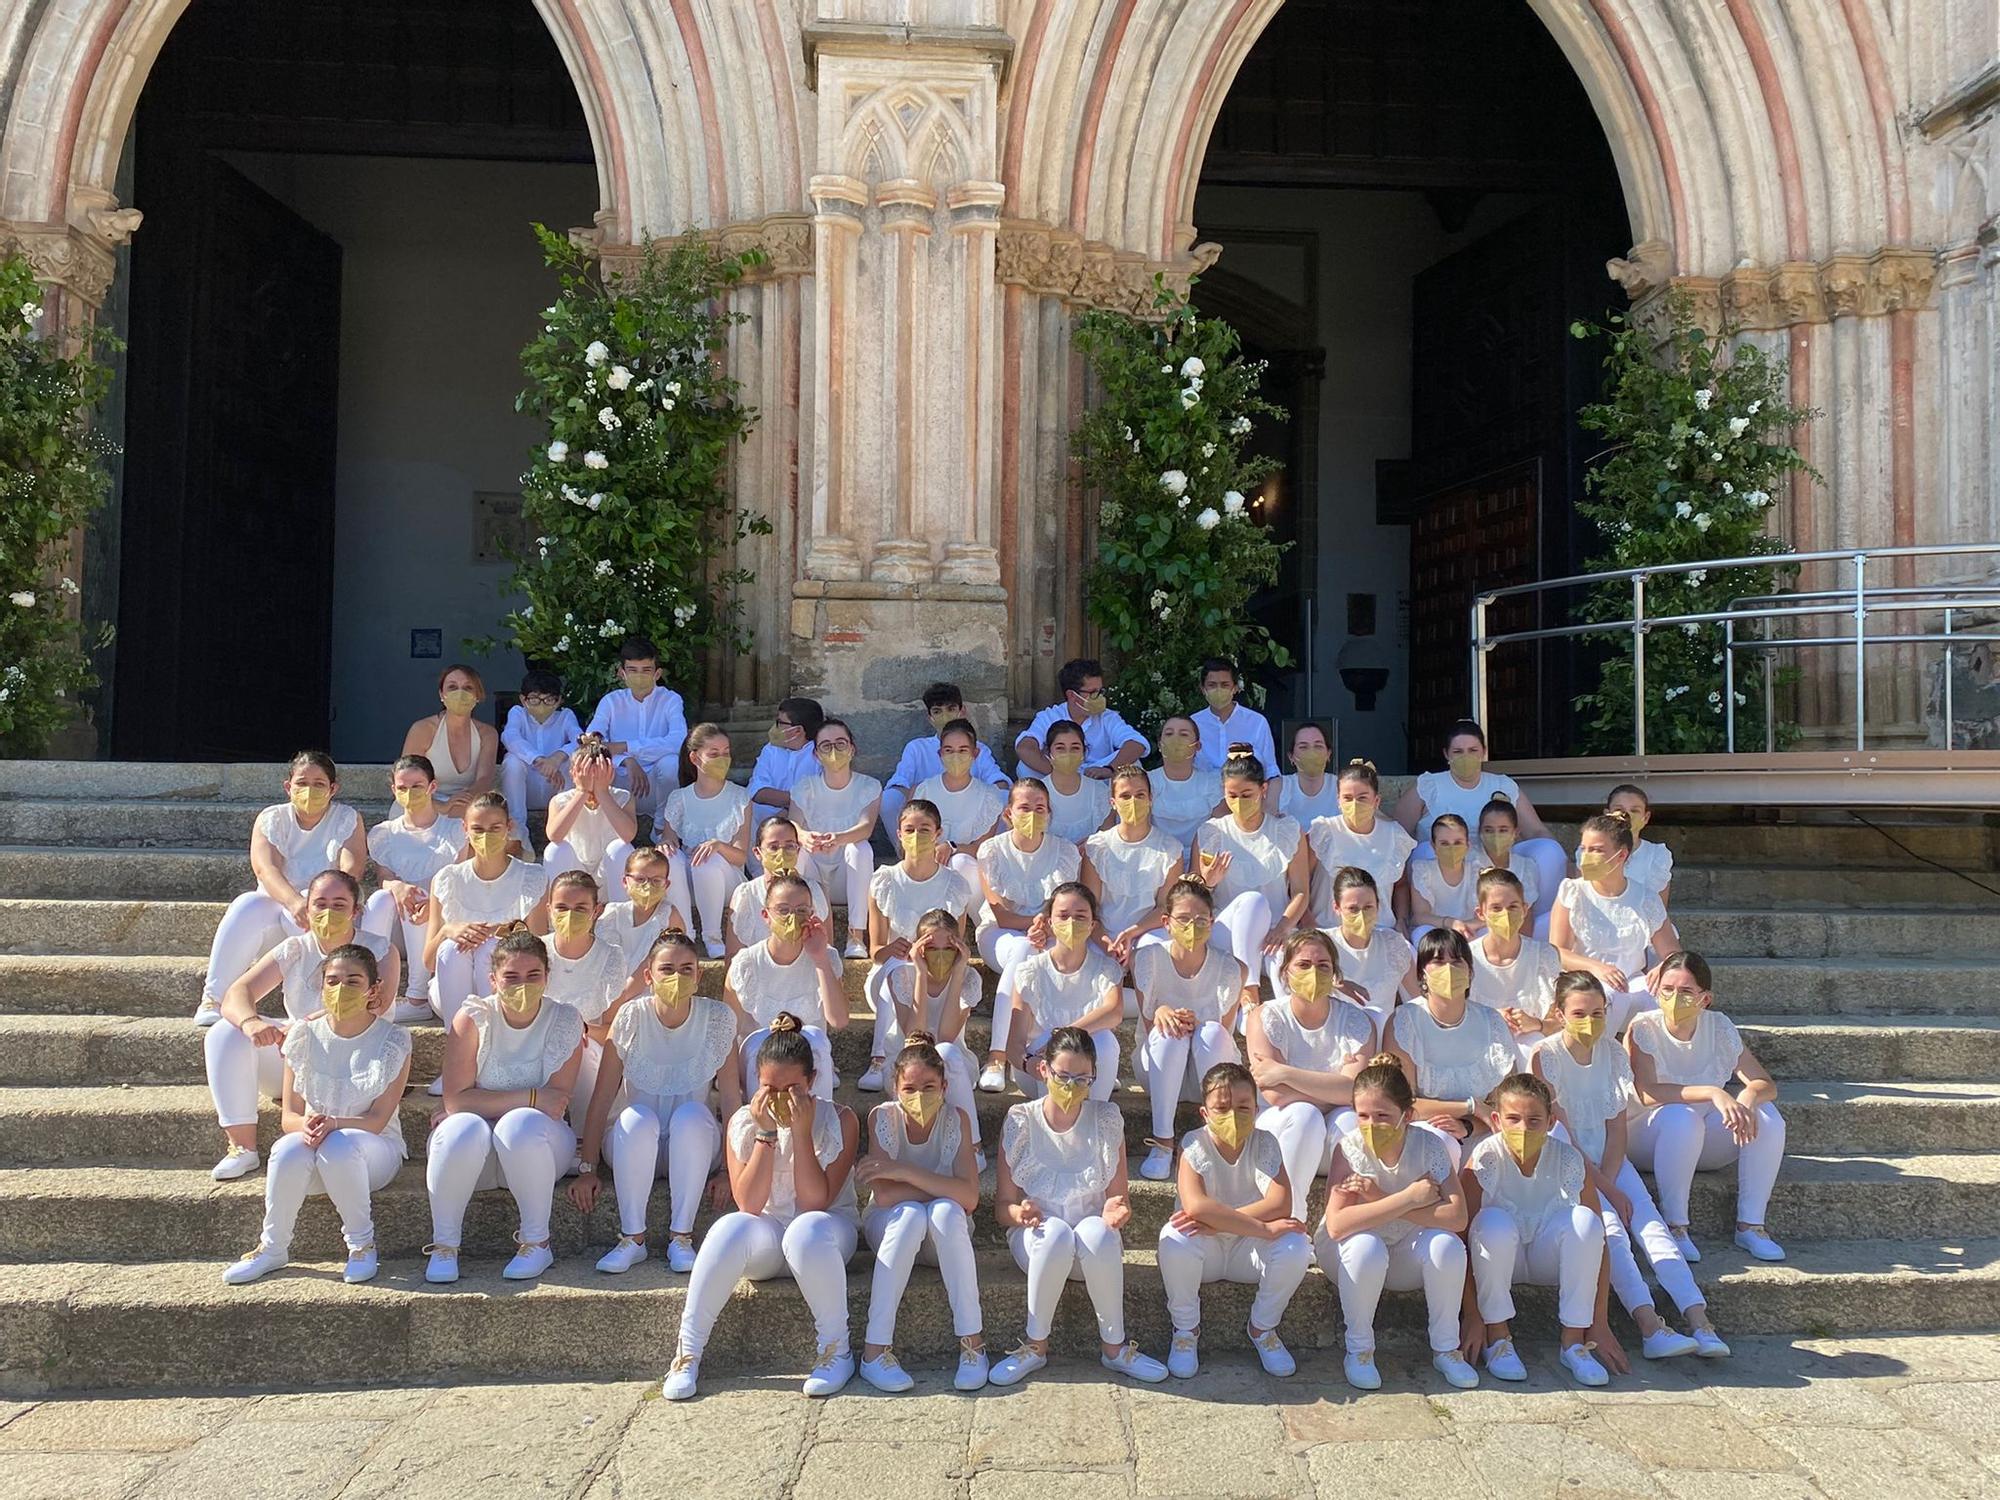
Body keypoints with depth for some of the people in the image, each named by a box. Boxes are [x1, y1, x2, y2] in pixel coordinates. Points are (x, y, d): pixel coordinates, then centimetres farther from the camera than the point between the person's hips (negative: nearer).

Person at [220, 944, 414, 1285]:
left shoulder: (393, 1041, -7)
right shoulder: (304, 1035, 1)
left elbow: (378, 1119, -12)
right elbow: (289, 1117, -1)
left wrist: (333, 1123, -32)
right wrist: (306, 1125, -26)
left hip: (375, 1148, -2)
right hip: (311, 1140, 3)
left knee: (339, 1146, -37)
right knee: (289, 1150, -33)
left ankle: (362, 1244, -16)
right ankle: (272, 1248, -13)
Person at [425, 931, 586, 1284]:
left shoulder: (565, 1022, -6)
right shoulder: (473, 1017, -7)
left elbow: (557, 1102, -13)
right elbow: (456, 1099, -15)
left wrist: (481, 1105, -16)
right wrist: (531, 1098, -20)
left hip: (535, 1149, 0)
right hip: (474, 1151, 0)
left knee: (522, 1125, -34)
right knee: (463, 1129, -33)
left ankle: (536, 1242, -17)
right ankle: (444, 1245, -15)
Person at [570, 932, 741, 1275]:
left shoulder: (717, 1018, -11)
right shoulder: (631, 1018, -12)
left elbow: (731, 1097, -10)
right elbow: (602, 1097, -10)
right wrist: (587, 1168, -13)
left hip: (692, 1145, 0)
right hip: (636, 1144, 0)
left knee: (692, 1115, -32)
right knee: (638, 1117, -33)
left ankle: (681, 1237, -23)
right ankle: (632, 1239, -21)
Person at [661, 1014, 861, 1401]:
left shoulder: (839, 1120, -8)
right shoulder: (742, 1123, -3)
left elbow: (815, 1202, -17)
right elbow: (749, 1204, -13)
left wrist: (801, 1131, -23)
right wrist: (766, 1134, -21)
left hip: (828, 1229, -2)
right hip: (765, 1241, 2)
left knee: (806, 1231, -37)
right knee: (730, 1228, -32)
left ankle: (836, 1350, -20)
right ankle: (687, 1352, -21)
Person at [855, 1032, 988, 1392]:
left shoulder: (956, 1119, -13)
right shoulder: (882, 1117, -15)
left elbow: (969, 1198, -24)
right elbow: (884, 1195, -24)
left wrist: (905, 1172, -30)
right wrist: (946, 1187, -22)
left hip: (944, 1236, 1)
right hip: (891, 1228, 0)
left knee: (946, 1211, -34)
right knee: (910, 1213, -35)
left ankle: (972, 1341, -29)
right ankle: (874, 1350, -32)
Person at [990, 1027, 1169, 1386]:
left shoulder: (1106, 1120, -2)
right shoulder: (1021, 1122, -5)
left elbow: (1117, 1196, -1)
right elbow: (1003, 1206, -4)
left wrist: (1115, 1210, -25)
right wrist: (1021, 1213, -28)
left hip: (1095, 1248, 1)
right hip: (1036, 1240, -1)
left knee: (1096, 1230, -35)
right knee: (1056, 1233, -36)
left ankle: (1114, 1347, -18)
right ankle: (1035, 1346, -18)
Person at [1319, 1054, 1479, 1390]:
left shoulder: (1428, 1146, -19)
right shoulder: (1350, 1148, -24)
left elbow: (1457, 1217, -30)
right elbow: (1336, 1225, -35)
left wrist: (1379, 1199, -35)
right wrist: (1408, 1197, -36)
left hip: (1406, 1255, 2)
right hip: (1349, 1253, -2)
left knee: (1447, 1246, -28)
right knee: (1367, 1247, -35)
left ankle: (1445, 1348, -6)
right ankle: (1359, 1349, -12)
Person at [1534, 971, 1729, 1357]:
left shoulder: (1613, 1052, 3)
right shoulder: (1546, 1056, -12)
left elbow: (1617, 1129, 1)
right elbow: (1562, 1135, -14)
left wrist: (1607, 1181, -13)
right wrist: (1606, 1190, -16)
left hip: (1609, 1159, 5)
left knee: (1651, 1224, -17)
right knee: (1610, 1228, -26)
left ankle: (1699, 1324, -28)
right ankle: (1650, 1328, -37)